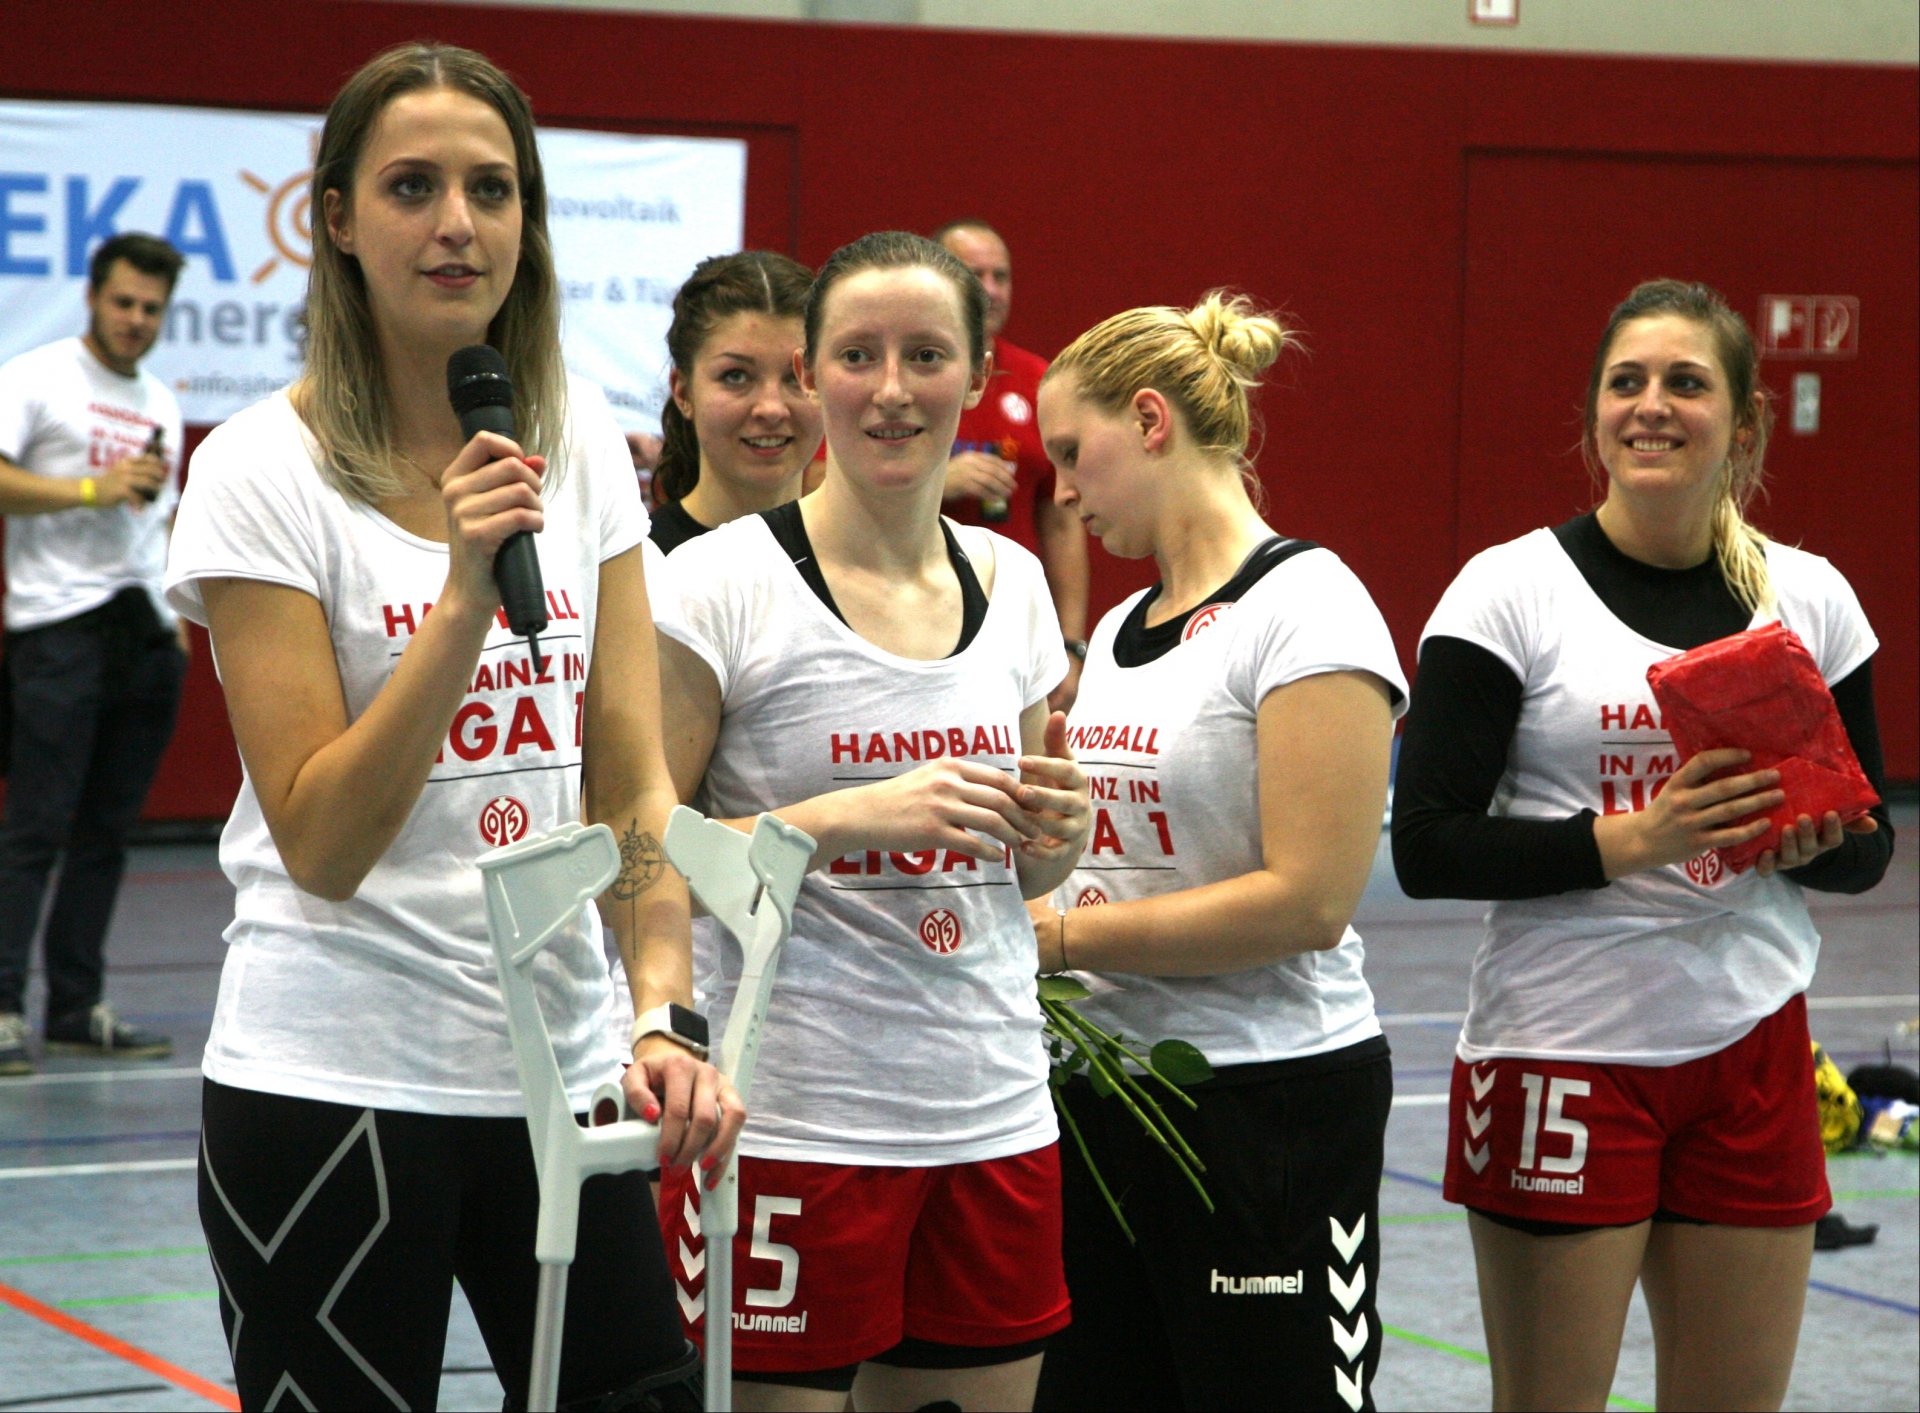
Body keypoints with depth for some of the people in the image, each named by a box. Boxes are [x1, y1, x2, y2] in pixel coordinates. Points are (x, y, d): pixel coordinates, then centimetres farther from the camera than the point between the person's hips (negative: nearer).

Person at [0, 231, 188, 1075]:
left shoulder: (160, 403, 20)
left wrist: (176, 618, 18)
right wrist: (93, 488, -17)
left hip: (145, 634, 7)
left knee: (107, 831, 7)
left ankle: (78, 1009, 11)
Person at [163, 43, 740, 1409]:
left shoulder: (581, 442, 5)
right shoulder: (265, 472, -9)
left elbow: (634, 773, 2)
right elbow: (321, 843, -15)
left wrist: (661, 1012, -12)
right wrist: (468, 593, -24)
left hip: (559, 1074, 5)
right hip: (333, 1082, -4)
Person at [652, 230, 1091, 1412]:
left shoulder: (1011, 581, 10)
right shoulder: (721, 584, -7)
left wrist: (1055, 829, -1)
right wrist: (854, 816, -19)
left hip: (995, 1123, 5)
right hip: (790, 1127, -5)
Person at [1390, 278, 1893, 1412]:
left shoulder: (1809, 596, 6)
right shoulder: (1512, 592, -6)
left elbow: (1870, 843, 14)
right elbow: (1427, 848, -11)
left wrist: (1811, 843, -9)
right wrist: (1628, 841, -21)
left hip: (1753, 1050, 4)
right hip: (1562, 1052, -4)